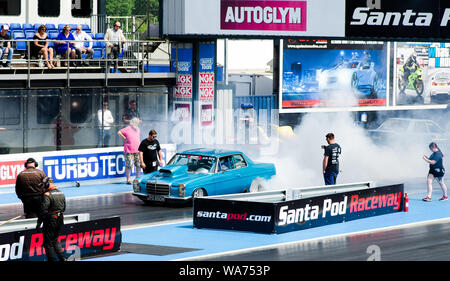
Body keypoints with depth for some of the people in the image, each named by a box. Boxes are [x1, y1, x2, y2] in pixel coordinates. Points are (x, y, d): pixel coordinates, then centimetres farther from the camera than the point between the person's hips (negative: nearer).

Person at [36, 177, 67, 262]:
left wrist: (39, 223, -13)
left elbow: (43, 210, -19)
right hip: (60, 220, 8)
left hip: (50, 221, -8)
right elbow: (64, 208, 17)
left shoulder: (47, 195, -17)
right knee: (55, 240, 20)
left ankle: (52, 259, 2)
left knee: (48, 243, 3)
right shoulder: (61, 193, 8)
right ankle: (63, 258, 12)